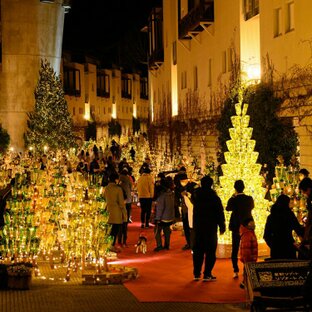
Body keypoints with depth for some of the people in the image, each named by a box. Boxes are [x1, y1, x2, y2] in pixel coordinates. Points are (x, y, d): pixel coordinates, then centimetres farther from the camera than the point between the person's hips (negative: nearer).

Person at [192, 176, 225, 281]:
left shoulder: (196, 195, -1)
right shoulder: (214, 198, -11)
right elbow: (220, 213, -7)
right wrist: (222, 226, 2)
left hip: (197, 227, 4)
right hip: (210, 228, -4)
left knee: (198, 250, 11)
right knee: (210, 251, 0)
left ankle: (196, 273, 13)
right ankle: (207, 274, -3)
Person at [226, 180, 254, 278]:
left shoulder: (233, 200, -14)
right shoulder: (249, 199, -7)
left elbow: (227, 208, 4)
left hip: (236, 226, -2)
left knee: (235, 249, 6)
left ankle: (236, 271, 1)